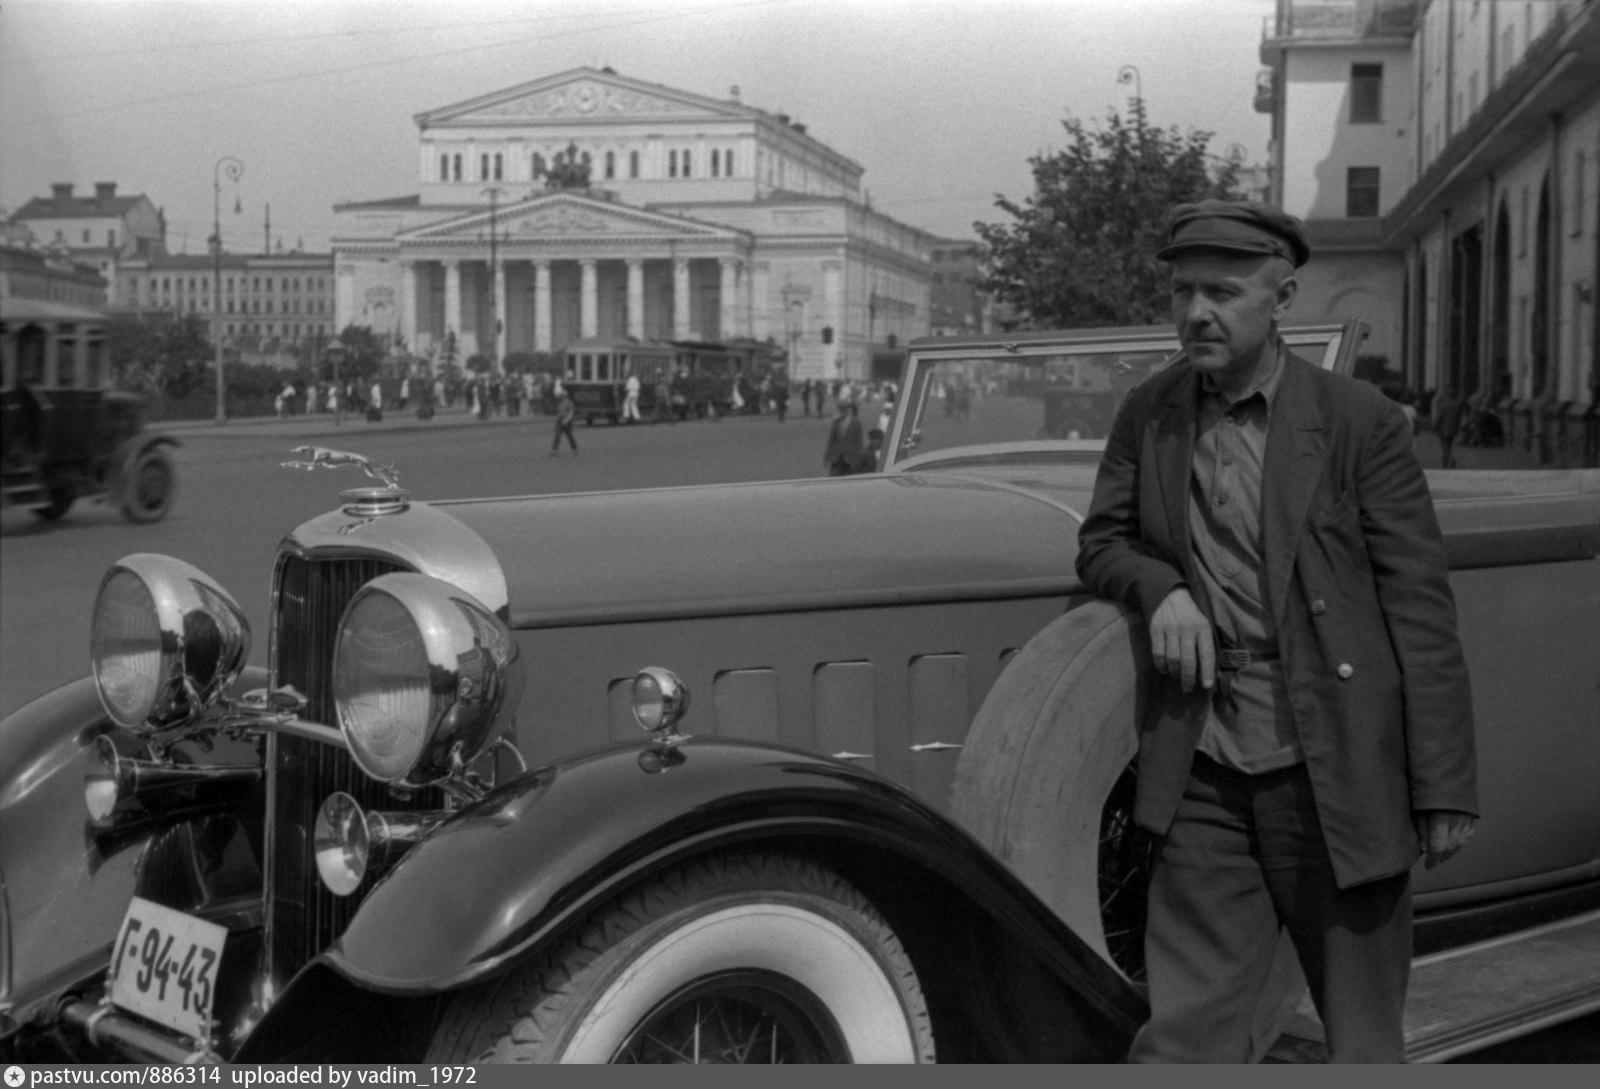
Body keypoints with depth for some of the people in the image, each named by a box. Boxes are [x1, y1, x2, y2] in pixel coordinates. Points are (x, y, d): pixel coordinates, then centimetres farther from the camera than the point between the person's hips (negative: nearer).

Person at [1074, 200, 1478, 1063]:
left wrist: (1444, 790, -7)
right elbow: (1101, 543, 16)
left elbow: (1419, 607, -5)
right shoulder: (1147, 415, 7)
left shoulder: (1360, 422, -5)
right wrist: (1159, 587, -9)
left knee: (1361, 1038, 10)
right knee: (1181, 1034, 0)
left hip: (1337, 771, -2)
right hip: (1205, 781, 3)